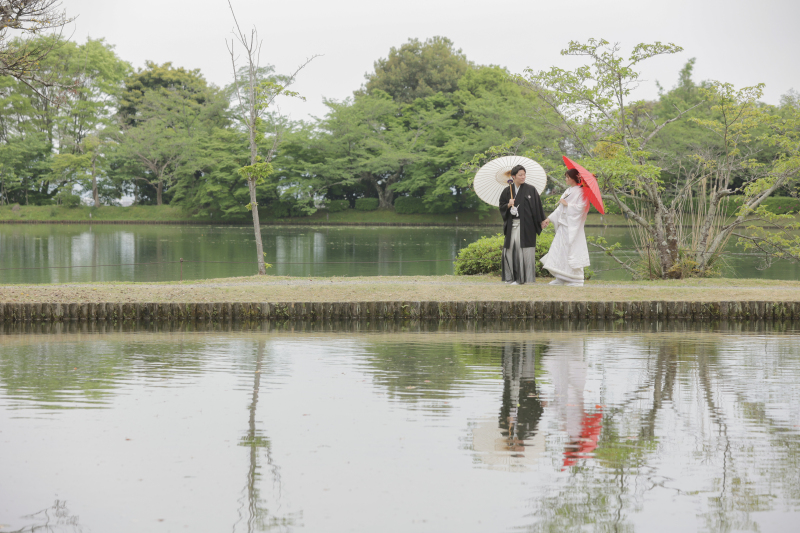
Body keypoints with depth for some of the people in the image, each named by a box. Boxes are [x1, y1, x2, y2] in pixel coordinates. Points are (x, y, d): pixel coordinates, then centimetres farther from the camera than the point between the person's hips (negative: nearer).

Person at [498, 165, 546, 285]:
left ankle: (523, 278, -1)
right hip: (512, 224, 3)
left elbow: (537, 205, 2)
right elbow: (501, 207, 13)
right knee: (510, 249, 2)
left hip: (525, 224, -3)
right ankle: (511, 277, 10)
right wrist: (508, 205, -8)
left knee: (524, 250, -5)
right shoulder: (507, 191, 9)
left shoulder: (531, 190, 2)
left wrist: (542, 221, -1)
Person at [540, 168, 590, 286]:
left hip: (573, 226, -9)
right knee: (559, 249, 5)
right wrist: (550, 219, 15)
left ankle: (576, 280, -3)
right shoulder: (568, 191, 16)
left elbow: (580, 208, -19)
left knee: (572, 251, -8)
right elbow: (560, 208, 19)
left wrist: (567, 204, -12)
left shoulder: (580, 192, -10)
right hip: (563, 225, 9)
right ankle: (560, 278, 9)